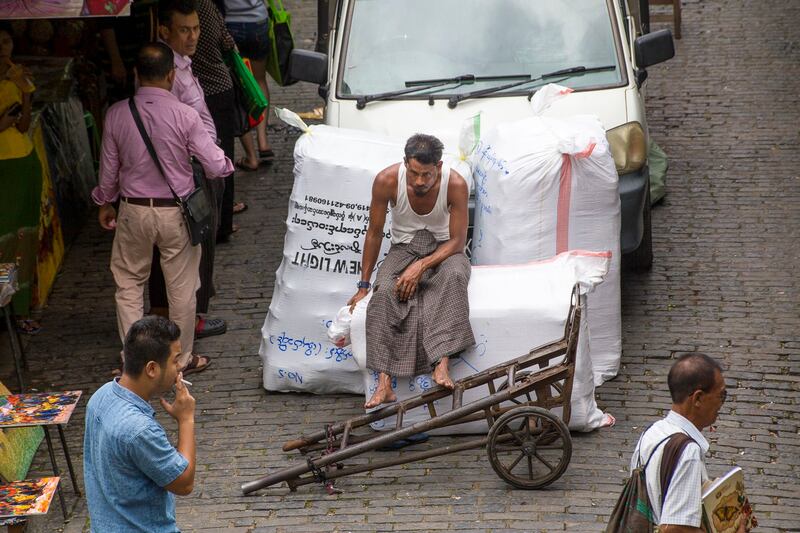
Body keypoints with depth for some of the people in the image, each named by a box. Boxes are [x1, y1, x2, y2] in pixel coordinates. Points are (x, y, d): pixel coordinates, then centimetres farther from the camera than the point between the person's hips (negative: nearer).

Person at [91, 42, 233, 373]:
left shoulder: (117, 114, -9)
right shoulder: (184, 116, -17)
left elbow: (109, 167, 1)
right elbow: (215, 166, -14)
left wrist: (105, 203, 19)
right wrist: (227, 165, 11)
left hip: (133, 211, 2)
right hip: (176, 213, -2)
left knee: (129, 283, 16)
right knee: (181, 288, 13)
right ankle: (182, 358, 25)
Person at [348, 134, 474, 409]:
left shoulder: (455, 184, -20)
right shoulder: (387, 180, -18)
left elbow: (458, 241, -14)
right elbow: (374, 234, -4)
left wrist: (421, 266, -28)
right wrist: (364, 285, 1)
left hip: (443, 249, -1)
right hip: (404, 249, 1)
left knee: (454, 275, -37)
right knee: (384, 292, -31)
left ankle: (442, 365, -46)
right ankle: (384, 383, -40)